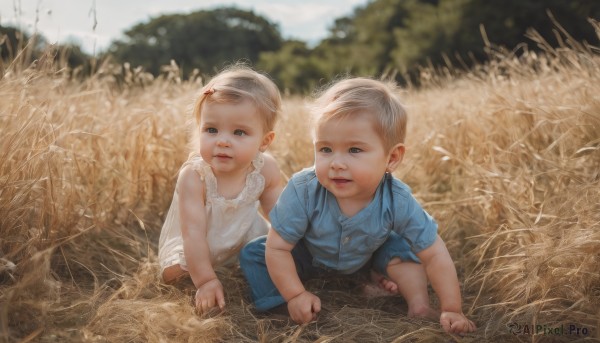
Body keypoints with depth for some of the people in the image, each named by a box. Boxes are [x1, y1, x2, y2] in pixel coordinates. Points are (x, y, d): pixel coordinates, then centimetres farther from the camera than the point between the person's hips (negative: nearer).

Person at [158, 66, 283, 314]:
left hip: (245, 236, 3)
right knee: (173, 273, -19)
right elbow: (194, 233, -35)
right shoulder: (193, 176, -35)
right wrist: (206, 281, -36)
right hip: (193, 247, -3)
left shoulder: (265, 169, -23)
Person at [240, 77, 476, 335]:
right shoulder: (302, 192, -39)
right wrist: (295, 296, -30)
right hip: (308, 256, -1)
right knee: (252, 254, -17)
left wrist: (451, 311, -27)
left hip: (365, 255, 1)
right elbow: (277, 248, -28)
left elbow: (435, 256, -26)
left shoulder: (398, 202, -35)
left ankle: (419, 305, 0)